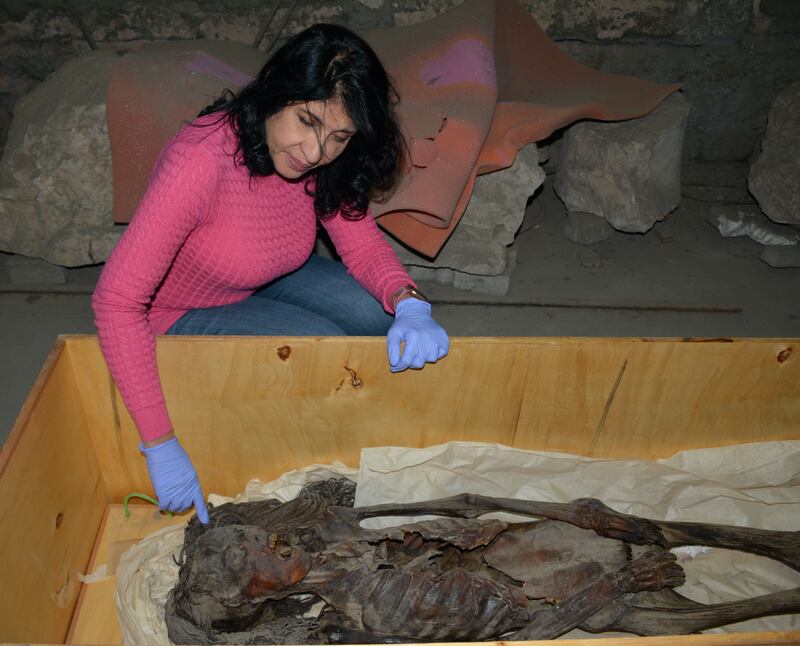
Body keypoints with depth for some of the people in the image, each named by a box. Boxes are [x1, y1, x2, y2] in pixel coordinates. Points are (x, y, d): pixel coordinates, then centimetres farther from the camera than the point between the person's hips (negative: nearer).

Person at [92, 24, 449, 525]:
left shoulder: (323, 160, -17)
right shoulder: (202, 162, -37)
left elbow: (363, 244, -9)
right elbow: (117, 300, -36)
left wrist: (409, 305, -32)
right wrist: (161, 445, -35)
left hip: (266, 279, 6)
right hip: (181, 314, -5)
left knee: (377, 316, -14)